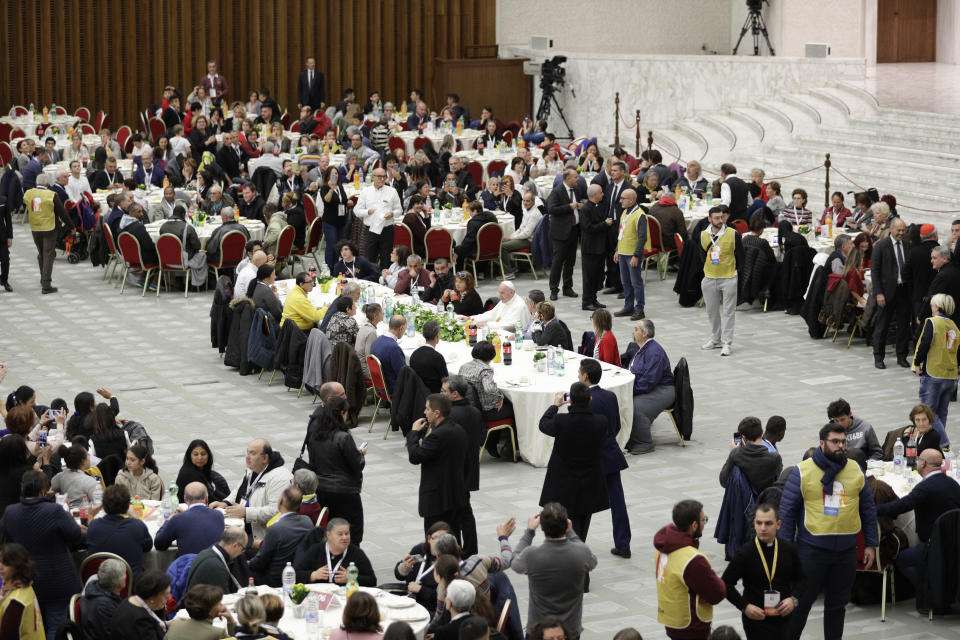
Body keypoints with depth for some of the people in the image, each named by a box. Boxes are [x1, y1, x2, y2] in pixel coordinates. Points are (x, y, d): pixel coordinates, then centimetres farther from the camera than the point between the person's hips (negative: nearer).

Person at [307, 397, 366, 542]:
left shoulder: (314, 435, 0)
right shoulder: (344, 438, -21)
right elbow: (358, 465, -15)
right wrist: (361, 453, 6)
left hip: (321, 491, 7)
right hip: (345, 492, -7)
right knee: (353, 534, 3)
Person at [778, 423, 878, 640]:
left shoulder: (855, 470, 7)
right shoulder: (803, 472, -5)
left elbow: (868, 509, 14)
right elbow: (786, 512, -3)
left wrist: (871, 544, 10)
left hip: (846, 551, 4)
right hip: (811, 549, -3)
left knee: (837, 604, 13)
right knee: (800, 603, 2)